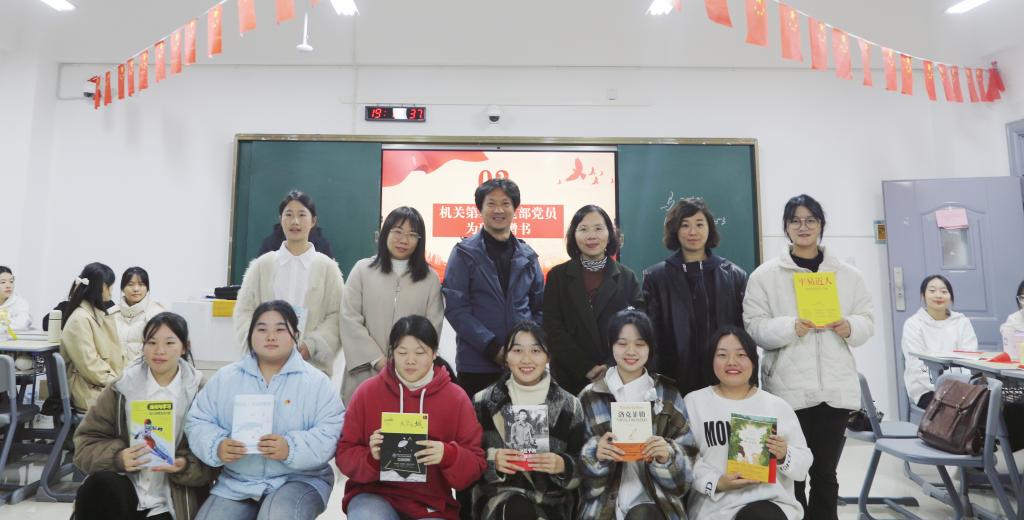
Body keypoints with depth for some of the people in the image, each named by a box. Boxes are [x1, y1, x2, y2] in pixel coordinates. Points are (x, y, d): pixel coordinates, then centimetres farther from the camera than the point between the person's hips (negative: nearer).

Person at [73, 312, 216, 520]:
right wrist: (118, 457, -18)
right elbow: (86, 442, 1)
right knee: (100, 484, -28)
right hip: (125, 490, 3)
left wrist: (184, 466, -22)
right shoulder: (122, 388, 3)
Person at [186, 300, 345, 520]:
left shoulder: (317, 382, -4)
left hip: (299, 479, -3)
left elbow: (332, 433, -11)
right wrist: (217, 447, -14)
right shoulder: (225, 378, 8)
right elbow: (197, 422, 7)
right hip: (235, 482, 4)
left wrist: (291, 449, -27)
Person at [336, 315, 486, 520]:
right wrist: (371, 457, -19)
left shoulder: (456, 398, -2)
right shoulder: (367, 392, 0)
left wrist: (448, 456, -23)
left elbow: (476, 466, -2)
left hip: (431, 503, 0)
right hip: (374, 493, 0)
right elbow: (345, 454, 2)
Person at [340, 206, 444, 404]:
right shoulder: (362, 270, 5)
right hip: (366, 374, 0)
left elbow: (433, 328, 3)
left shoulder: (430, 278, 7)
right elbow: (349, 320, -1)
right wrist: (378, 360, -8)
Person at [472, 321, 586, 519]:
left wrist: (563, 465, -15)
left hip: (552, 502, 0)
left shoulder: (569, 405, 3)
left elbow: (582, 470, 6)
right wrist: (491, 460, -15)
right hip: (499, 496, 0)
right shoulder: (484, 402, 2)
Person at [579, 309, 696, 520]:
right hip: (603, 500, 1)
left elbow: (687, 461, 4)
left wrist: (668, 455, -17)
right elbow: (577, 462, 3)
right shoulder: (590, 396, 5)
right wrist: (594, 453, -17)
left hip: (653, 498, 0)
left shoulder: (668, 395, 7)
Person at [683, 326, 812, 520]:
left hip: (771, 503, 2)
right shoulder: (693, 403, 5)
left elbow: (804, 464, 11)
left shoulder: (778, 406, 11)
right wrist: (716, 483, -15)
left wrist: (784, 456, -8)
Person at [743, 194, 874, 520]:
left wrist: (849, 327, -11)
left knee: (825, 473, 12)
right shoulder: (765, 275, 1)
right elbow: (754, 325, -4)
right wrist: (791, 327, -20)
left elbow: (867, 321, 10)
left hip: (835, 387, 3)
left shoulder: (848, 275, 11)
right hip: (788, 388, -2)